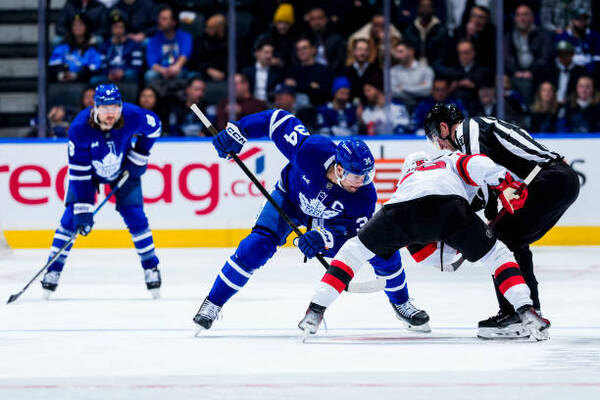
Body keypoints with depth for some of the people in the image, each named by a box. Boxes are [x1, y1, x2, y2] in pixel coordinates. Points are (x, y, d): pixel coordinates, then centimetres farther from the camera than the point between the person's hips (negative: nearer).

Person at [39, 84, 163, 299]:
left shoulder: (133, 116, -31)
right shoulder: (80, 128, -34)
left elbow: (154, 126, -5)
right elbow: (79, 173, -30)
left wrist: (139, 156, -9)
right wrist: (83, 210, -31)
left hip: (124, 169, 1)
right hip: (88, 169, -1)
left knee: (135, 216, -9)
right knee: (72, 217, -9)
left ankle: (151, 269, 5)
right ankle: (53, 271, 0)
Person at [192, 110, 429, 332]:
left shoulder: (365, 195, -35)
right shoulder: (310, 149, -41)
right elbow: (280, 120, -28)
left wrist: (325, 239, -50)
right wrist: (237, 131, -30)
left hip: (333, 217, 1)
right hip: (291, 199, -1)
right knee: (257, 247, -23)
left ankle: (401, 304, 18)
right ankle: (212, 304, -7)